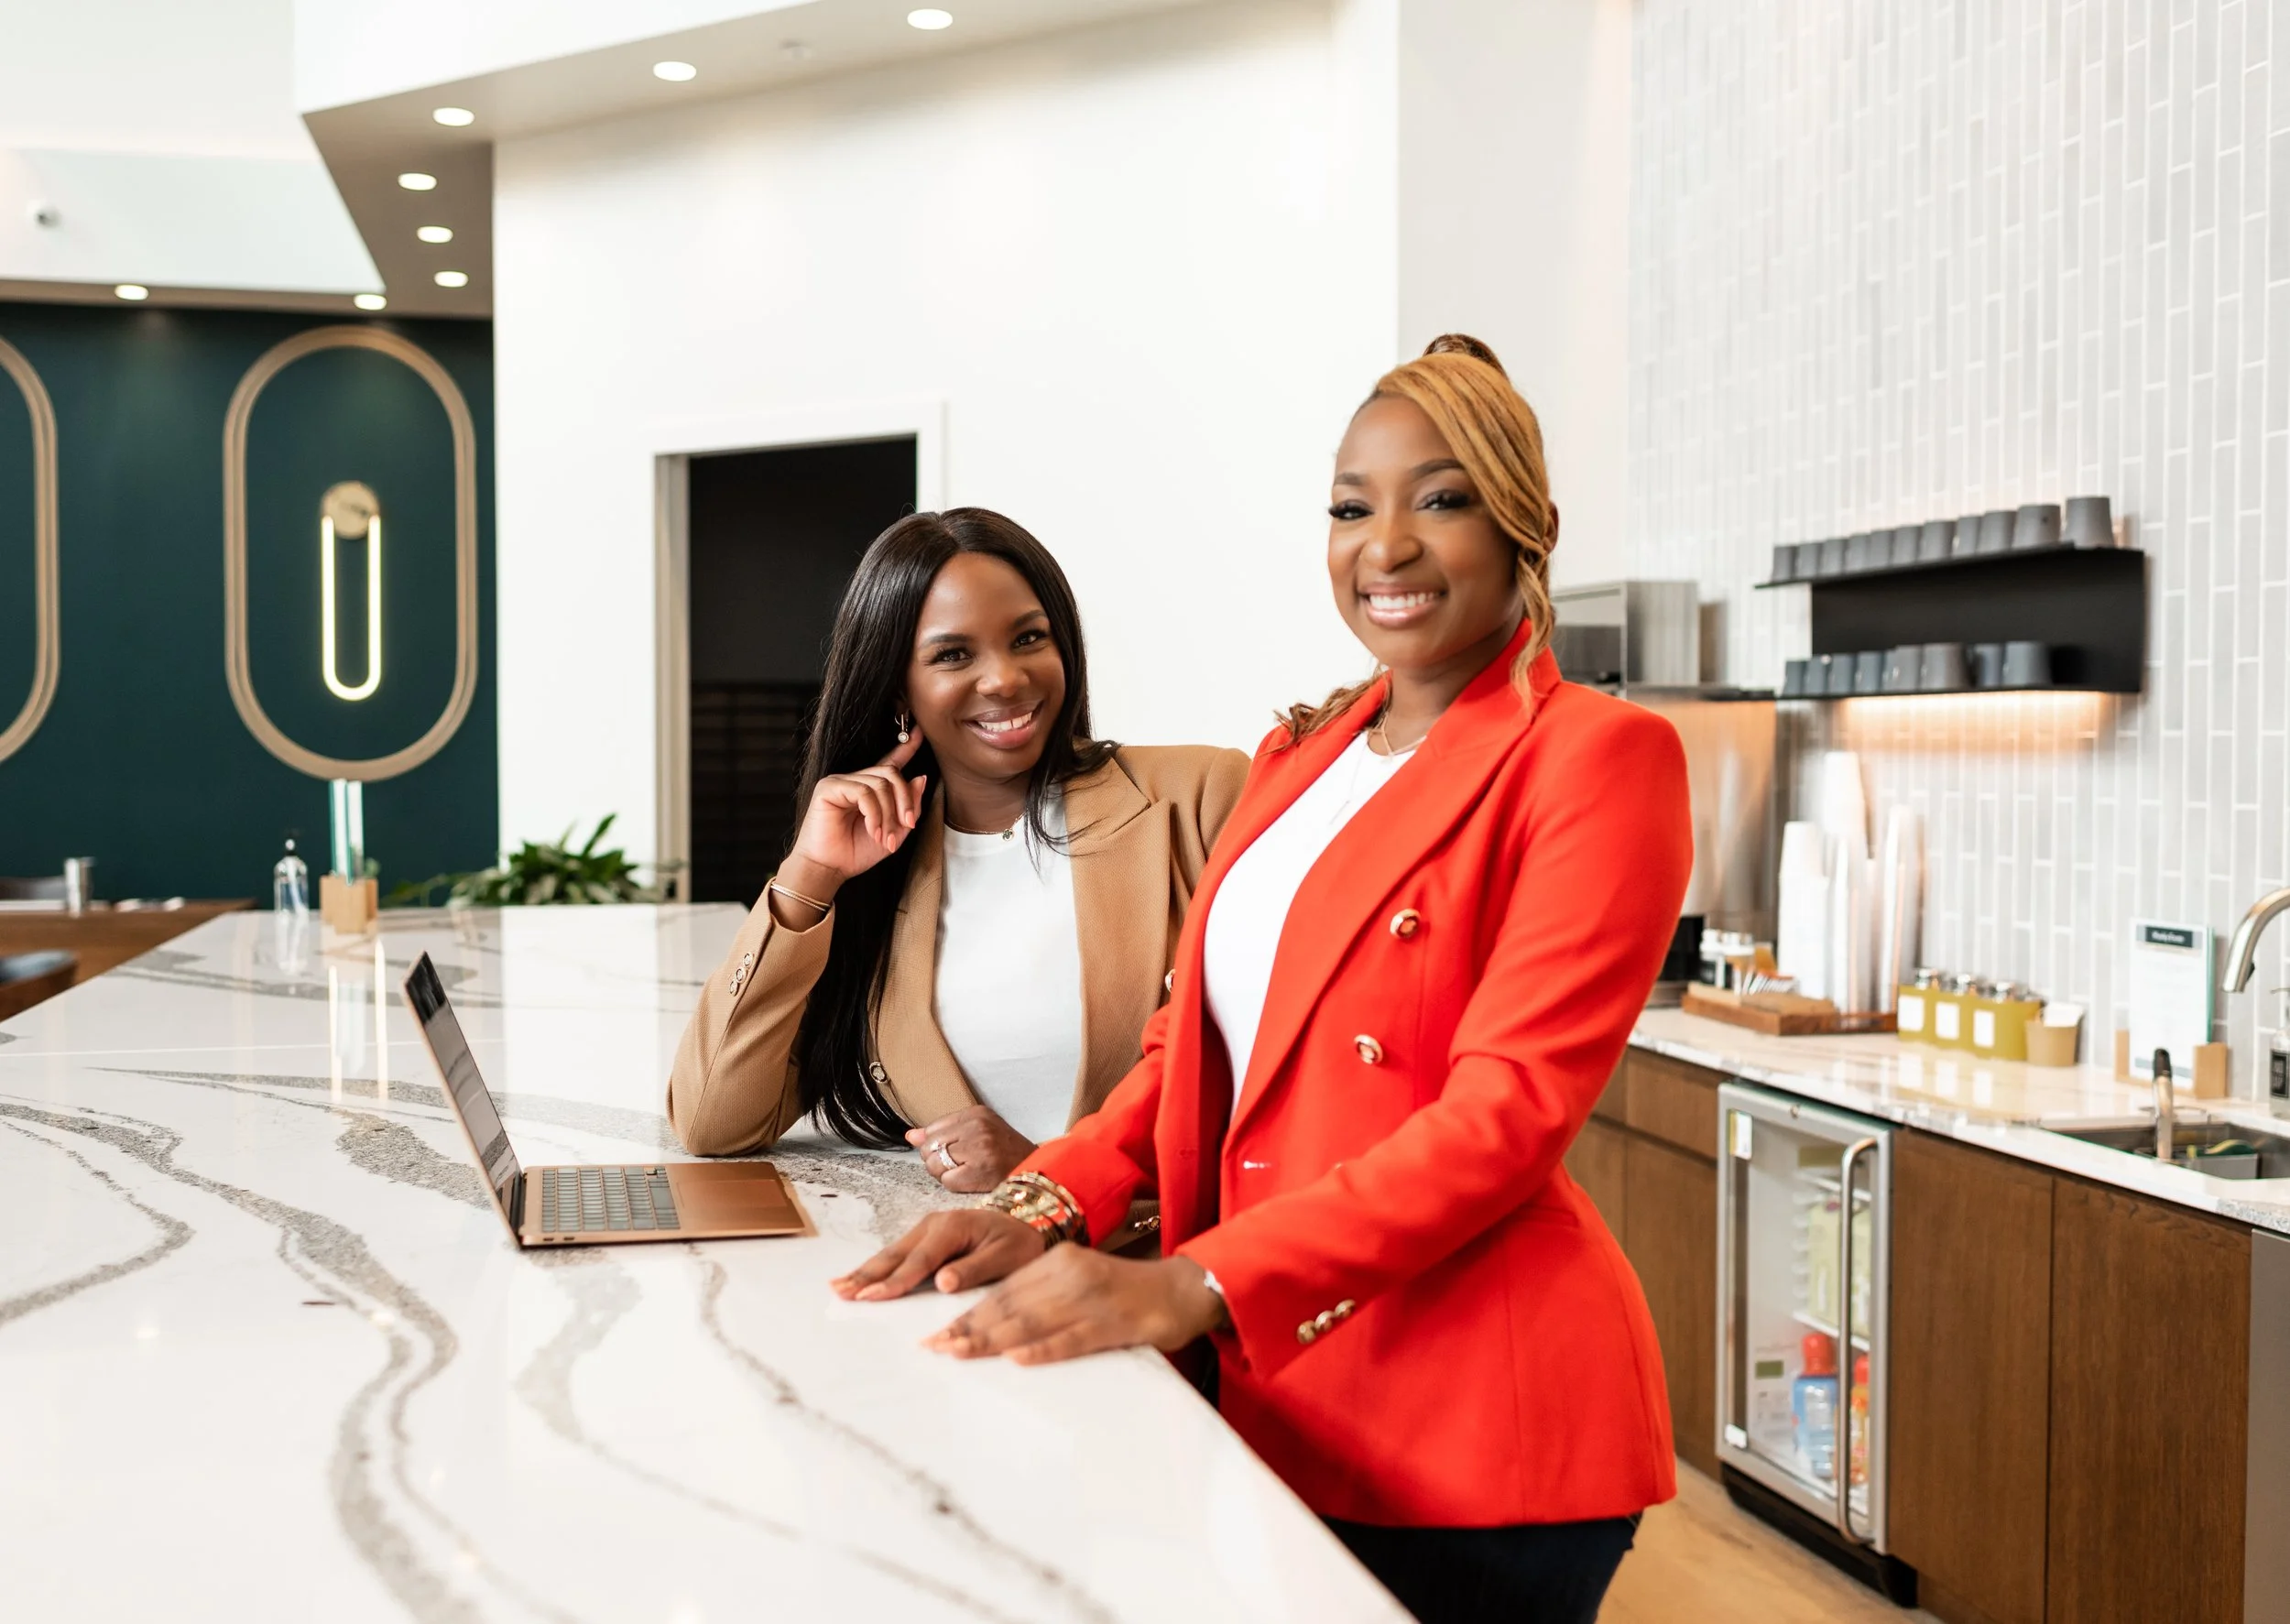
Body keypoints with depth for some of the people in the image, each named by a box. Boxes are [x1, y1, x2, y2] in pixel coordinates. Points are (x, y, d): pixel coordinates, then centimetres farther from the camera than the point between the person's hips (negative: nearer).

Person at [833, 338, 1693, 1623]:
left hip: (1472, 1422, -6)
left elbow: (1507, 1110, -18)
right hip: (1277, 1395, 7)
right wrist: (1049, 1202, -3)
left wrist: (1197, 1287, -24)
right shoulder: (1302, 755, 13)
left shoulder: (1599, 757, -10)